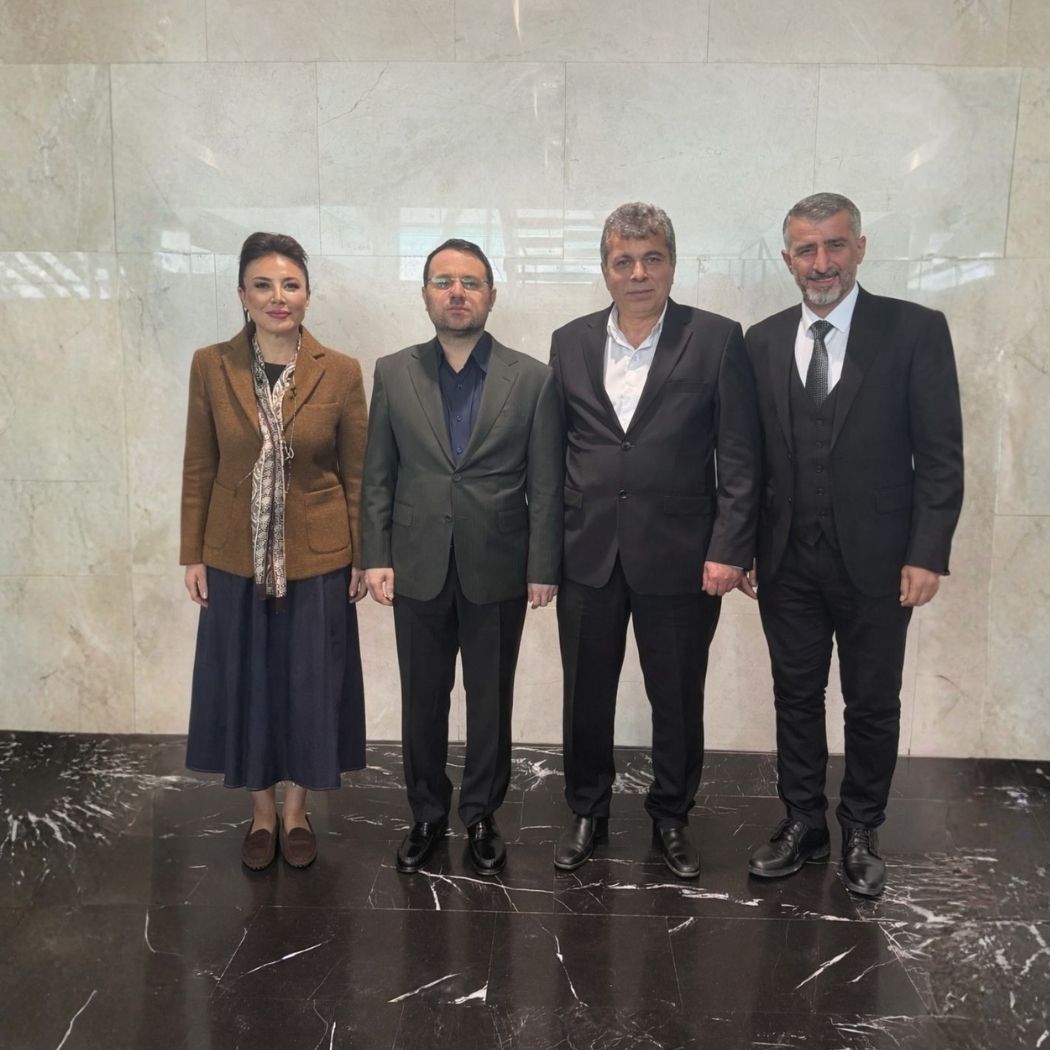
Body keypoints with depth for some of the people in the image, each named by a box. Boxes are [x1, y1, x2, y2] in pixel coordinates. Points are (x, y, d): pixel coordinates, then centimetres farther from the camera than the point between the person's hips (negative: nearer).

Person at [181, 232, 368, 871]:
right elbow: (199, 468, 2)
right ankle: (263, 812, 33)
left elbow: (356, 474, -1)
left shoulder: (342, 373, -5)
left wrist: (362, 556, -1)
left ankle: (297, 811, 32)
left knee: (310, 685, 10)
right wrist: (193, 554, 1)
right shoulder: (211, 366, -2)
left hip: (318, 557, -1)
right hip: (236, 557, 1)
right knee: (246, 684, 11)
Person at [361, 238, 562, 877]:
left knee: (491, 702, 11)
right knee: (423, 701, 12)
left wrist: (543, 569, -5)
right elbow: (378, 476, 5)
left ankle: (482, 817, 29)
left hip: (498, 571, -1)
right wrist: (376, 556, -2)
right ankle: (427, 816, 31)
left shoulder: (531, 379, -2)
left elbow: (545, 485, -2)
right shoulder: (393, 374, 3)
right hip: (418, 569, 2)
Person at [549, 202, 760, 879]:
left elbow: (740, 456, -5)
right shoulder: (571, 342, 7)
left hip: (679, 555, -2)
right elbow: (553, 448, 9)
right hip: (588, 554, 3)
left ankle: (672, 817, 32)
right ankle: (588, 813, 33)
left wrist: (729, 548, -11)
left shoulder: (717, 340, -2)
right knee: (586, 695, 13)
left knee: (678, 699, 11)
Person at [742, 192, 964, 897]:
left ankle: (862, 831, 30)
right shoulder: (763, 341, 5)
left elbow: (940, 454, -6)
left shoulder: (916, 331, -4)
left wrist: (927, 554, -11)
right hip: (787, 560, 3)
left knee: (873, 704, 11)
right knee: (796, 697, 13)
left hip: (875, 559, -2)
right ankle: (803, 824, 29)